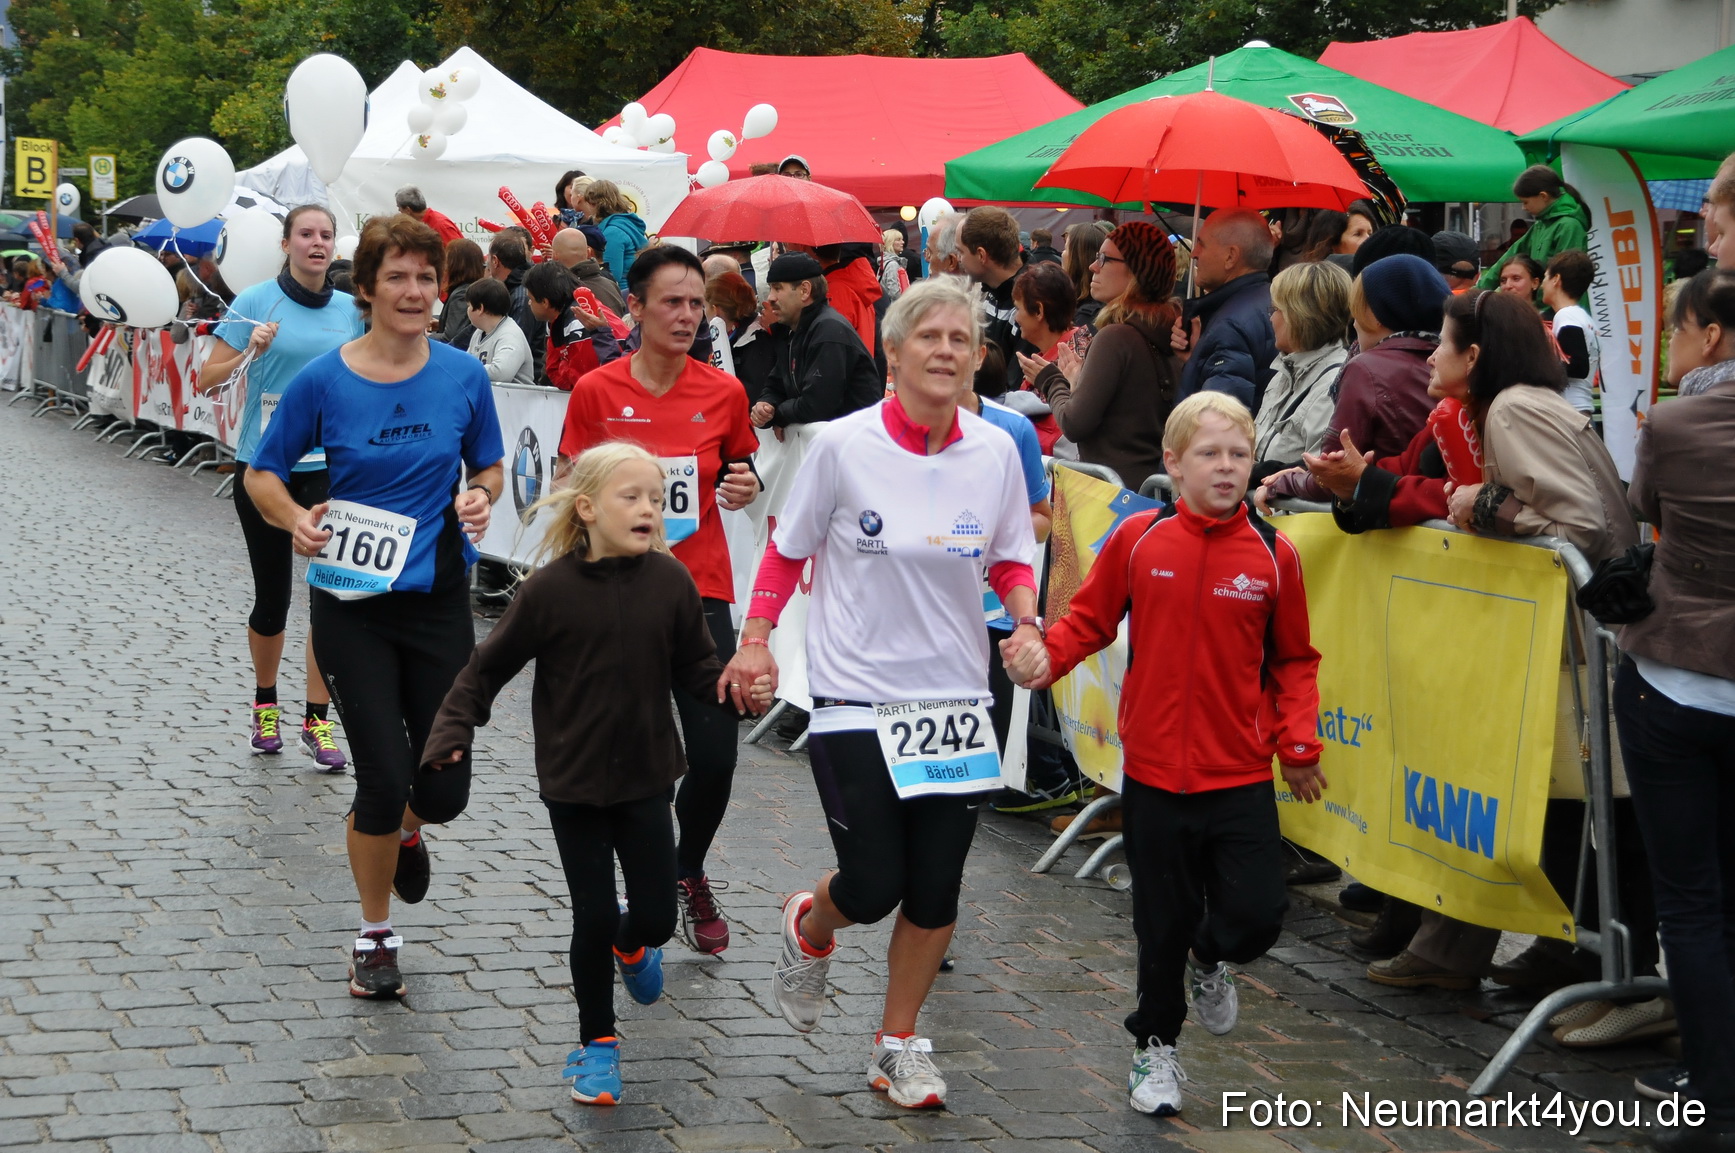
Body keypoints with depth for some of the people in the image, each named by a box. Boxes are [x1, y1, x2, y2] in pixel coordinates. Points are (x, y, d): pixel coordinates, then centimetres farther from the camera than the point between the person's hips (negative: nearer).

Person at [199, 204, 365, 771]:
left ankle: (317, 723, 2)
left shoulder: (351, 310, 5)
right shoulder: (257, 301, -4)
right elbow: (207, 380, -5)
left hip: (329, 466, 2)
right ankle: (265, 705, 31)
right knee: (272, 594, 8)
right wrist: (252, 351, -21)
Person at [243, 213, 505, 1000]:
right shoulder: (323, 382, -8)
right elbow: (262, 473, 2)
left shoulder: (463, 376, -2)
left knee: (445, 791, 2)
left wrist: (480, 498, -11)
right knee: (384, 779, -6)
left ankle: (406, 829, 42)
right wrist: (294, 517, -18)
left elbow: (489, 466, 11)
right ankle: (375, 937, 18)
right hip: (352, 607, -2)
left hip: (438, 601, 2)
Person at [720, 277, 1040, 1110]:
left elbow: (1009, 561, 11)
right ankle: (809, 930, 33)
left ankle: (898, 1045, 26)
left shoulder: (995, 453, -2)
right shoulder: (843, 446, -10)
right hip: (857, 697, -3)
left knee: (935, 892, 5)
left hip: (955, 700, 3)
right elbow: (787, 550, 2)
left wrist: (1026, 622, -8)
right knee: (871, 888, -4)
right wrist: (756, 640, -4)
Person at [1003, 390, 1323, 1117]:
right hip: (1155, 774, 0)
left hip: (1241, 776, 0)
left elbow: (1293, 660, 5)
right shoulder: (1138, 540, -5)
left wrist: (1298, 742, -5)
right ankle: (1156, 1045, 34)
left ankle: (1210, 961, 30)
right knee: (1162, 922, 10)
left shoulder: (1273, 555, -4)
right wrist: (1045, 655, -14)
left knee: (1256, 915, -7)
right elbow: (1089, 620, 5)